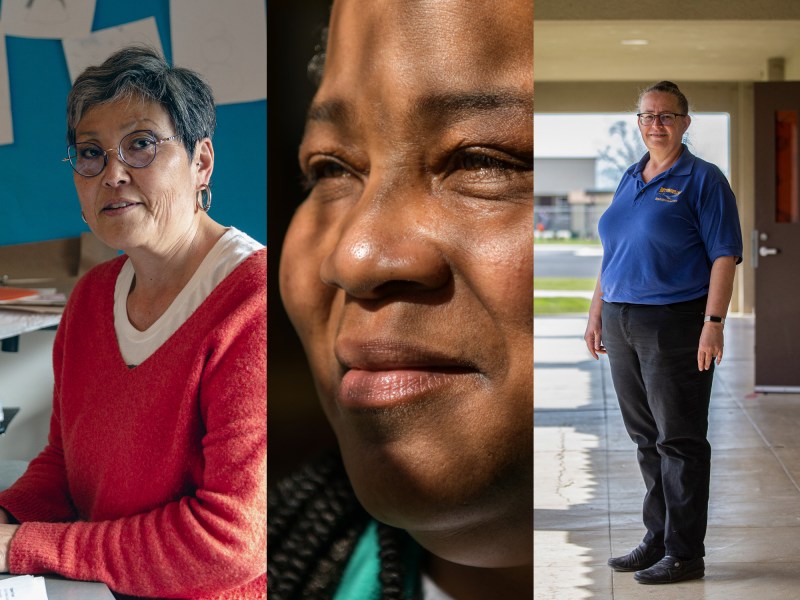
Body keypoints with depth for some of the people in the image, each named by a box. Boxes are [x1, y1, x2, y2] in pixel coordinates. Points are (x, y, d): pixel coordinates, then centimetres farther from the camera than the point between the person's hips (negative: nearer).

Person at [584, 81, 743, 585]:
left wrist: (713, 325, -19)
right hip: (623, 324, 7)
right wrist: (597, 315, 16)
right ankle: (658, 540, 24)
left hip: (676, 323, -7)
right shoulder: (630, 180, 15)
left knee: (680, 439, -2)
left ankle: (685, 554, 5)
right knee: (646, 439, 13)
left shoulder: (703, 180, -6)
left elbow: (725, 257, -11)